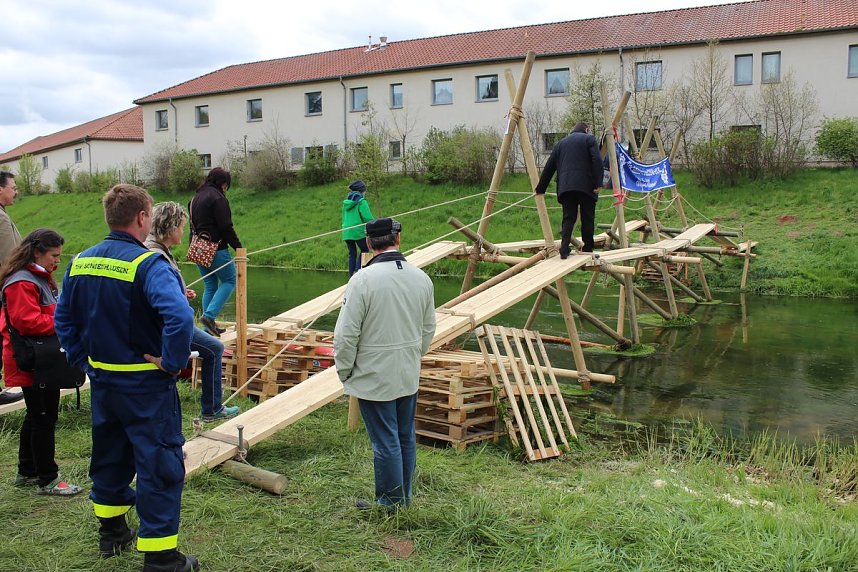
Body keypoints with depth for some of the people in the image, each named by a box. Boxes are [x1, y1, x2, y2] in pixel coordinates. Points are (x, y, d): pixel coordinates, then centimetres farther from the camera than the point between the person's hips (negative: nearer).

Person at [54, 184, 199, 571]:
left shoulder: (80, 263, 3)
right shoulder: (147, 265, -20)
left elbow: (64, 319, 13)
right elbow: (179, 317, -35)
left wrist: (84, 361, 17)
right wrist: (172, 363, -22)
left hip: (101, 380, 7)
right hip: (146, 384, -7)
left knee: (110, 455, 24)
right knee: (160, 465, 3)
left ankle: (110, 531, 41)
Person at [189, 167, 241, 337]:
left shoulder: (195, 198, 16)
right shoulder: (217, 197, -12)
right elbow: (226, 227, -16)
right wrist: (238, 247, -11)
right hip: (215, 248, -9)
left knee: (210, 285, 14)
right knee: (229, 280, 2)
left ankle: (208, 327, 13)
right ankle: (209, 316, -12)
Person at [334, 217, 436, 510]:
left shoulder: (363, 279, -19)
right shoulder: (422, 278, 0)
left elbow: (346, 334, -16)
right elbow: (428, 329, 10)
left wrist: (344, 371, -2)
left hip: (375, 378, -6)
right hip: (409, 376, 6)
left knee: (385, 442, 4)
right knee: (406, 437, 18)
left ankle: (390, 503, 17)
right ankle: (404, 495, 33)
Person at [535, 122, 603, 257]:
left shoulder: (560, 143, 21)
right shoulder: (589, 139, 9)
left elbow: (549, 168, 21)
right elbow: (597, 161, -7)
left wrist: (540, 188, 26)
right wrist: (598, 183, -9)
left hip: (565, 187, 3)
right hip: (586, 186, -3)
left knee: (568, 218, 5)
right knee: (587, 219, 6)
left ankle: (564, 249, -10)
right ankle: (588, 249, 11)